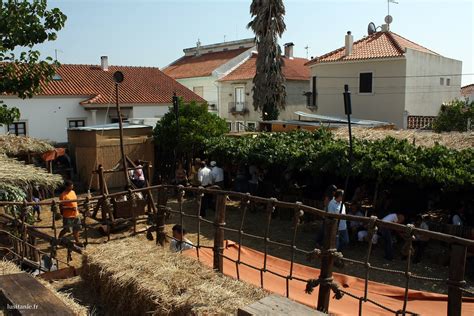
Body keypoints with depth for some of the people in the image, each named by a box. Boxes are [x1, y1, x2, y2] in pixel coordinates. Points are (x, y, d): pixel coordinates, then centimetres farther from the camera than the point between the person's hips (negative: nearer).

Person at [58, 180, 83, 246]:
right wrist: (70, 208, -26)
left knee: (76, 229, 13)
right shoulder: (63, 195, -18)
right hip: (68, 216, -7)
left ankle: (77, 241, 25)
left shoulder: (73, 192, 6)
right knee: (66, 229, 4)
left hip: (75, 214, 7)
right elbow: (61, 207, -19)